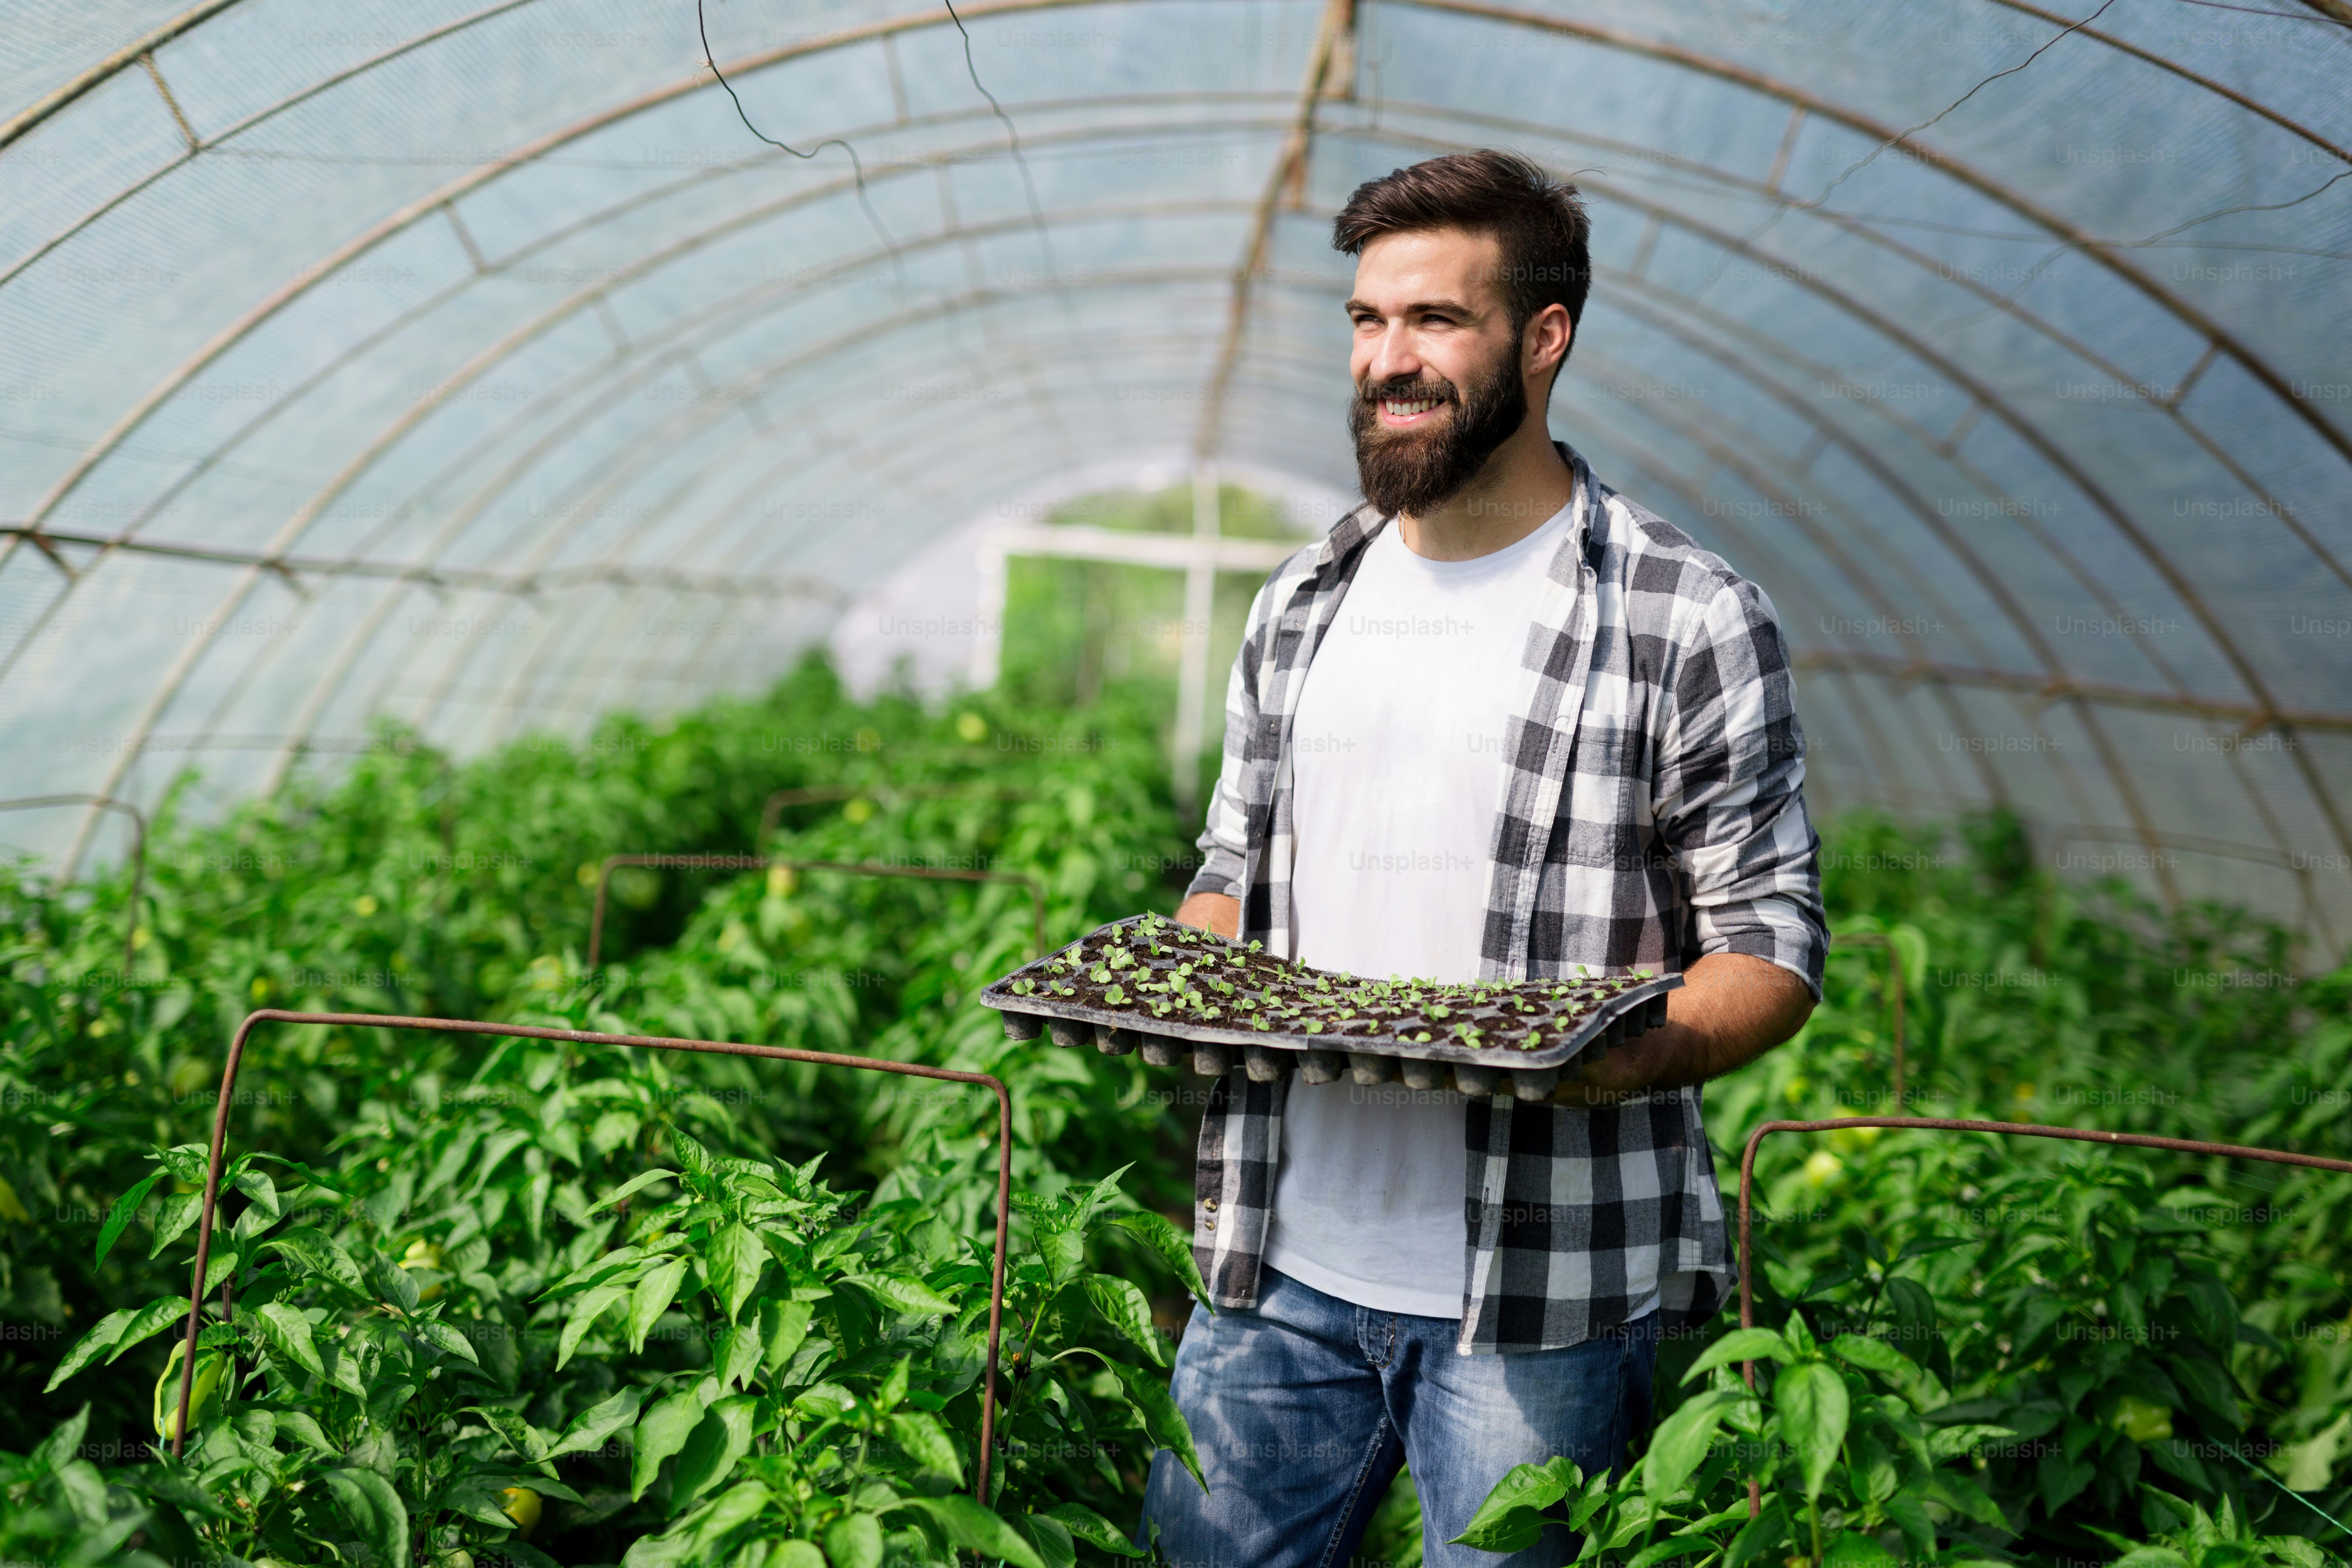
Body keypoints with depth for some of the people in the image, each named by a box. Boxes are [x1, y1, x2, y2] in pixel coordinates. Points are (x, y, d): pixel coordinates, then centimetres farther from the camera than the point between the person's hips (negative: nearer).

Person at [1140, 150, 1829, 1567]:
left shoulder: (1695, 622, -6)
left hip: (1544, 1292, -4)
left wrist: (1642, 1050, -25)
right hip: (1280, 1265, 5)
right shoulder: (1301, 605, 11)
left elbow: (1772, 943, -5)